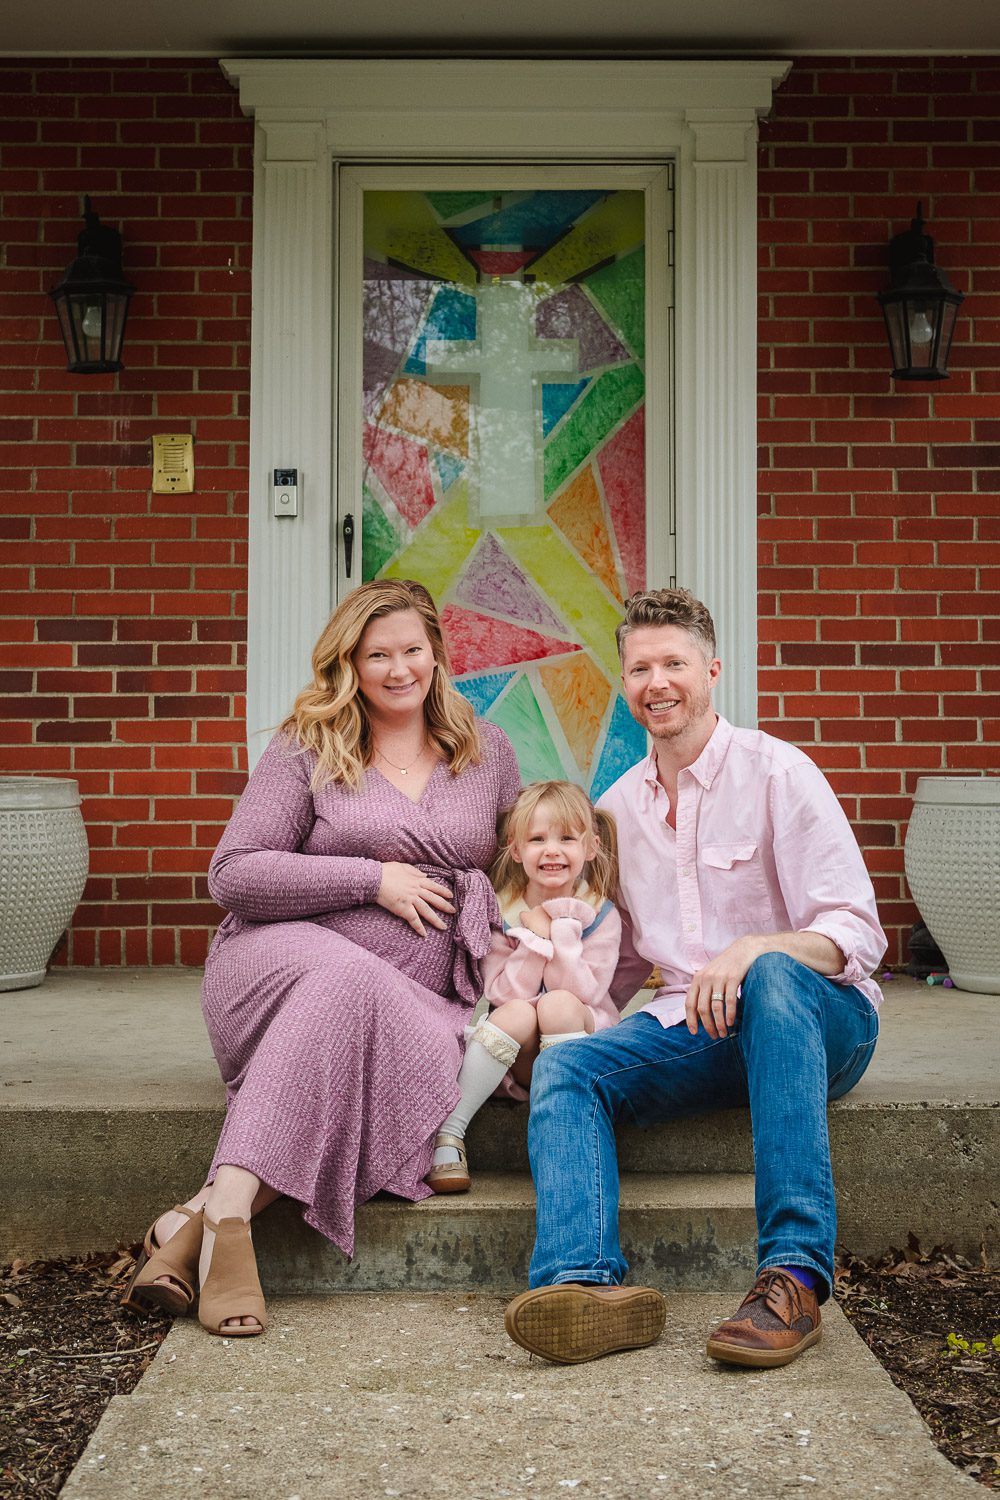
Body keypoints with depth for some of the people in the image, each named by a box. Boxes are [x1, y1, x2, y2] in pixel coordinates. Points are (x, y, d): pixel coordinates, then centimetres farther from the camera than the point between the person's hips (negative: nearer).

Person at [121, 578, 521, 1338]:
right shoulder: (308, 749, 7)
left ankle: (203, 1215, -38)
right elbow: (232, 874, -2)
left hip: (427, 994, 3)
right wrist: (374, 880, -8)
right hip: (284, 961, -2)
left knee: (429, 1053, -35)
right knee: (353, 981, -39)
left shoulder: (488, 751, 17)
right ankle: (229, 1204, -43)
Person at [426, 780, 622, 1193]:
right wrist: (536, 938, -18)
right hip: (517, 1063, 0)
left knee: (559, 1004, -31)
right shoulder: (499, 912, 0)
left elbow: (584, 992, -13)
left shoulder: (600, 915, -2)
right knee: (519, 1013, -33)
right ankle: (448, 1133, -29)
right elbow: (503, 995, -9)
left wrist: (561, 930, -19)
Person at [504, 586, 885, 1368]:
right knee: (562, 1066, -21)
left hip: (817, 1019, -4)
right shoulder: (618, 807, 13)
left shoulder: (775, 772, -4)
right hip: (690, 1031, 5)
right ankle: (586, 1281, -44)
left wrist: (753, 950, -31)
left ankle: (796, 1277, -43)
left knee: (775, 975, -38)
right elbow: (623, 962, 22)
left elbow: (856, 934, -11)